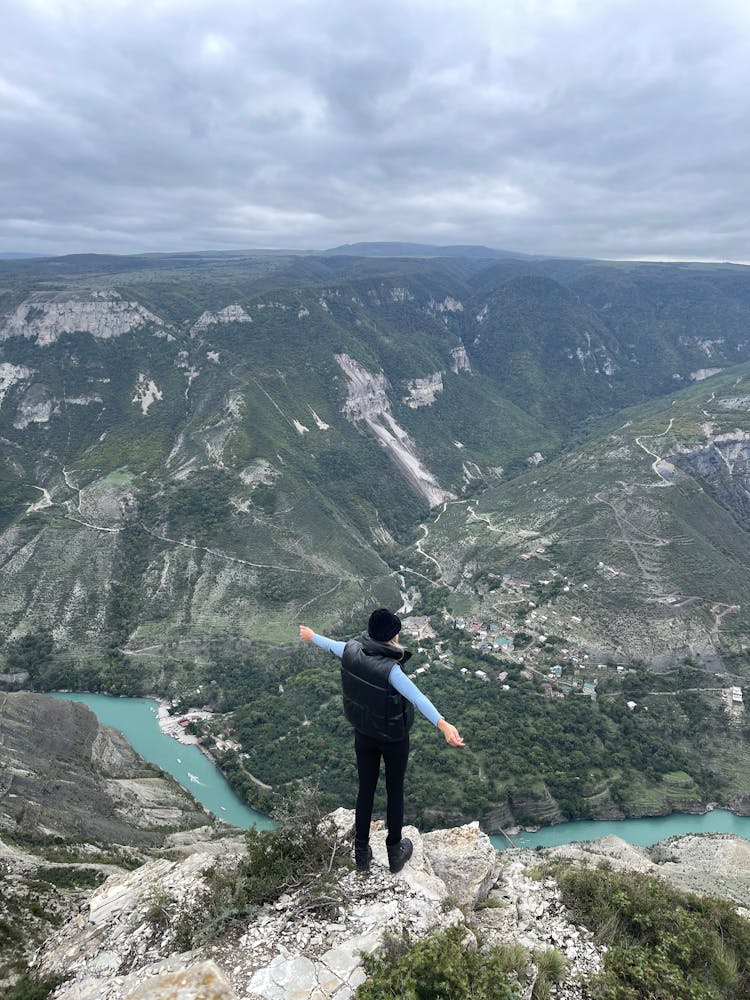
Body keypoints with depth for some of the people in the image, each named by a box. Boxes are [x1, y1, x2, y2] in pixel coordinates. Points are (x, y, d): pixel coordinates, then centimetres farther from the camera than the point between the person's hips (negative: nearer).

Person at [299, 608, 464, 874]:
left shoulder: (352, 650, -17)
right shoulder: (390, 670, -34)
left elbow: (332, 645, 6)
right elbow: (418, 698, -49)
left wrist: (312, 636, 28)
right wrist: (442, 724, -62)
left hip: (363, 732, 5)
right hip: (393, 737, -5)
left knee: (366, 789, 21)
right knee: (395, 790, 18)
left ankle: (361, 853, 36)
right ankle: (395, 853, 37)